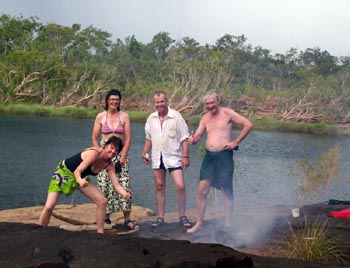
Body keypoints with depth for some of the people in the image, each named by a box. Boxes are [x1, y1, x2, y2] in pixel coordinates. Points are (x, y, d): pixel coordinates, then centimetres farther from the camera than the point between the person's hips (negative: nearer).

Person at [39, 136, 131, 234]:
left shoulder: (109, 165, -10)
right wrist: (80, 180, -58)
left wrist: (125, 194, -37)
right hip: (64, 172, -7)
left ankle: (100, 233, 5)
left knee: (102, 201, -5)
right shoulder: (94, 153, -30)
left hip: (81, 178, 7)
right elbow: (77, 171, -35)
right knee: (49, 207, -17)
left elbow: (116, 184, -16)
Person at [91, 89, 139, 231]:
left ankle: (127, 219, -2)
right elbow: (94, 138, 6)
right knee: (104, 186, -1)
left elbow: (128, 139, 1)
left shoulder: (124, 116, 3)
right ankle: (106, 218, 11)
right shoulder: (100, 117, 3)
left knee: (124, 186, -7)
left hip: (120, 154, 0)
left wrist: (123, 158, -7)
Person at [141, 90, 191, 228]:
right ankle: (160, 217, 16)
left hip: (174, 157, -4)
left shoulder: (176, 116, -6)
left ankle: (182, 216, 4)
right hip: (157, 158, 4)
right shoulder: (151, 118, 7)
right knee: (159, 187, 8)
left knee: (180, 186, -11)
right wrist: (145, 152, 6)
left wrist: (186, 156, -11)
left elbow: (184, 138, -6)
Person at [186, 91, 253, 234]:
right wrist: (192, 140, -11)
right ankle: (199, 223, 12)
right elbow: (197, 137, 13)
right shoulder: (205, 118, 13)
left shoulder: (227, 113, -4)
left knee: (227, 191, 4)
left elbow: (248, 125, -8)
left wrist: (235, 142, -10)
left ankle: (227, 224, 15)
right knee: (201, 191, 1)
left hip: (224, 155, -5)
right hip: (209, 156, 5)